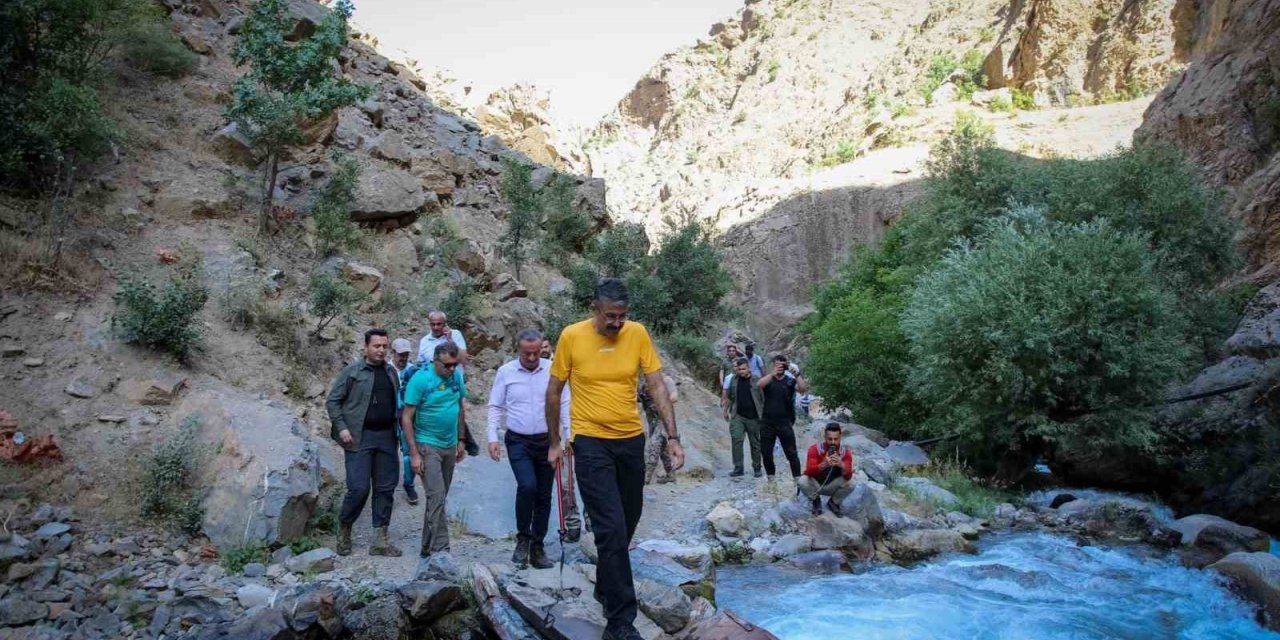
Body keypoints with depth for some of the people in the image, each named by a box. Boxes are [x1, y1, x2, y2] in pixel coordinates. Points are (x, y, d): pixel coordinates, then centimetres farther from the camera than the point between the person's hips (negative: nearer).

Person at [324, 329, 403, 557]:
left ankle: (380, 540, 12)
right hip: (360, 437, -5)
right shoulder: (352, 371, -2)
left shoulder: (391, 372, 12)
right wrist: (341, 427, -11)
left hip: (386, 437, 5)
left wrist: (399, 431, 9)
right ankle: (344, 530, 18)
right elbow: (332, 401, -1)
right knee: (359, 488, -7)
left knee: (385, 489, 4)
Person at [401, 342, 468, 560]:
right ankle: (441, 550, -12)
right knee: (436, 497, -13)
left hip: (450, 446, 6)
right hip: (427, 446, -6)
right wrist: (414, 454, -16)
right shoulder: (420, 379, -14)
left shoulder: (456, 376, 2)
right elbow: (407, 418, -13)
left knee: (438, 498, 13)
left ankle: (428, 548, 25)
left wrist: (461, 441, 14)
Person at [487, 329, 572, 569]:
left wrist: (570, 436, -1)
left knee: (543, 496, 7)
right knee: (527, 486, -22)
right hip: (518, 442, -2)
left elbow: (563, 405, 4)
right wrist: (493, 438, -5)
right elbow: (495, 407, 4)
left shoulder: (552, 370, -1)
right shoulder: (506, 372, -1)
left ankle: (537, 548, 20)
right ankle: (523, 539, -1)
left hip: (547, 441, 2)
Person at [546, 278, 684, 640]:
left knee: (625, 525, 16)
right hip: (591, 442, -4)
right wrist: (554, 442, 5)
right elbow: (554, 391, 1)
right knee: (612, 529, -10)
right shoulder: (572, 336, -9)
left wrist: (672, 436, -9)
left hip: (631, 439, 4)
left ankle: (605, 588, 41)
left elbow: (657, 386, -2)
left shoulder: (638, 334, -4)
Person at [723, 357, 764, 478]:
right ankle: (738, 468, -2)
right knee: (736, 440, -8)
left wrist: (763, 414, -6)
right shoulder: (733, 380, 6)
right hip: (737, 416, 2)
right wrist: (726, 410, 15)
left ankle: (757, 468, 20)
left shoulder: (756, 381, -4)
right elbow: (729, 397, 16)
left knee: (755, 443, 8)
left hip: (753, 417, -2)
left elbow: (763, 399, -3)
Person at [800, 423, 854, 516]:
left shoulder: (845, 452, -13)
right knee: (802, 481, -32)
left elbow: (848, 476, -24)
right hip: (815, 485, -1)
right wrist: (824, 464, -48)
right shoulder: (815, 449, -18)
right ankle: (816, 501, 2)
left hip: (832, 486, 1)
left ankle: (833, 502, 4)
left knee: (850, 484, -27)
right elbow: (809, 471, -29)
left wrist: (841, 465, -46)